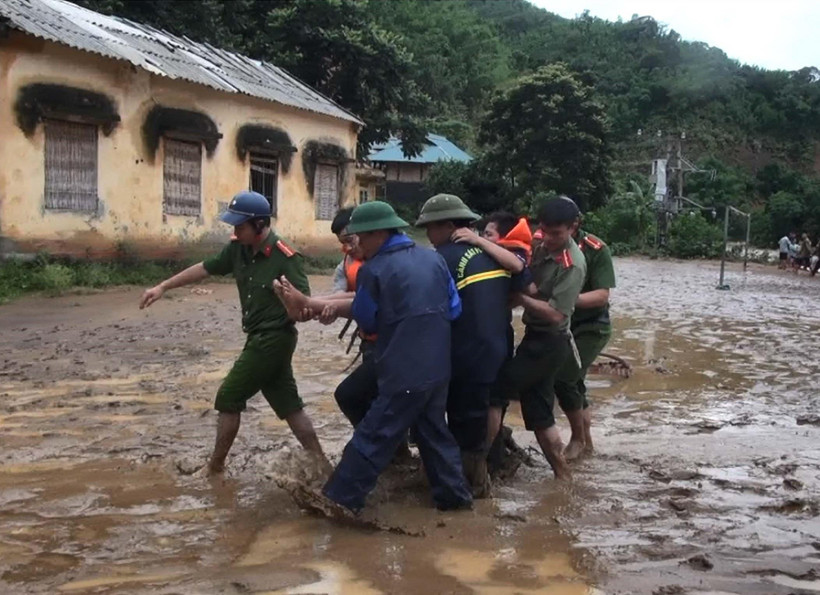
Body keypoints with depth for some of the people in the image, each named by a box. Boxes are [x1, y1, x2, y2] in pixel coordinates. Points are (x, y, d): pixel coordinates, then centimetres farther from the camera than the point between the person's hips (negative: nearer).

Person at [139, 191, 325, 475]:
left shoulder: (285, 258, -21)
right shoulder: (238, 248, 1)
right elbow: (205, 268, 10)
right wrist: (163, 287, 10)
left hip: (273, 339, -8)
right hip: (263, 339, 8)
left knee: (228, 398, 1)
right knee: (288, 404, 9)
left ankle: (215, 467, 16)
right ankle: (320, 464, 13)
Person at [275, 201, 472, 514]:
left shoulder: (374, 269, -11)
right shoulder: (434, 258, 6)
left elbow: (365, 320, 2)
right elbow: (454, 308, 9)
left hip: (404, 372, -7)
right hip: (438, 366, 7)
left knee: (373, 436, -1)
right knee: (433, 430, 20)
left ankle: (340, 499, 5)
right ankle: (454, 494, 26)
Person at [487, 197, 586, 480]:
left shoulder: (572, 265, -19)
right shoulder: (542, 247, 4)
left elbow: (555, 314, -22)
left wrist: (519, 297, -18)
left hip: (548, 343, -8)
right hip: (535, 338, 8)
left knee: (494, 391, -7)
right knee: (539, 413, 13)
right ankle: (562, 475, 24)